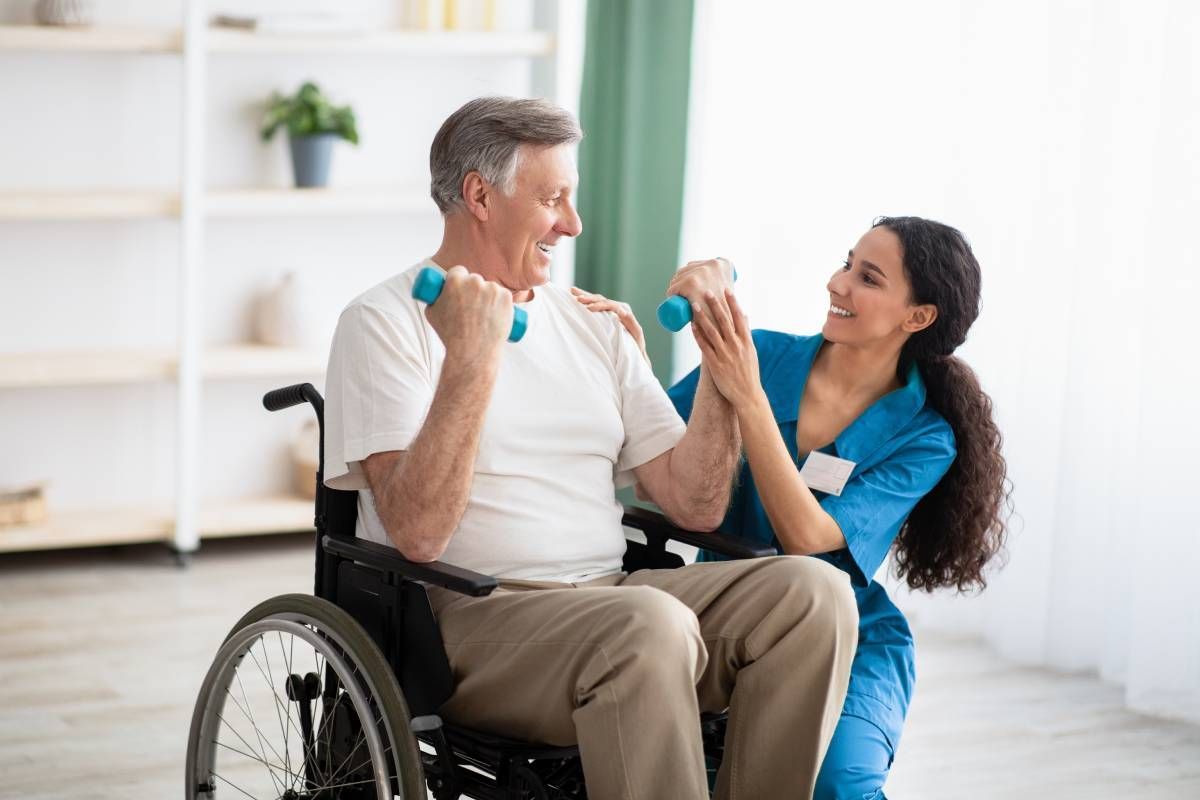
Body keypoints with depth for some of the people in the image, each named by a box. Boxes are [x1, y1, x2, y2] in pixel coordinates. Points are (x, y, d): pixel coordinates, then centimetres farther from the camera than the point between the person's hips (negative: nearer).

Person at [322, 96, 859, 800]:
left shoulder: (592, 325, 17)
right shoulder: (385, 321, -1)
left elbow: (694, 505, 11)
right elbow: (418, 532, -16)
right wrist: (472, 360, -22)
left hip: (609, 599, 6)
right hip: (465, 614, -6)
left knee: (813, 591, -17)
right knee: (649, 625, -35)